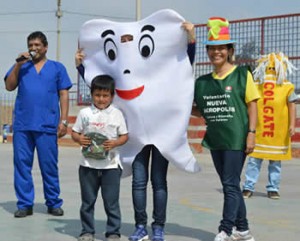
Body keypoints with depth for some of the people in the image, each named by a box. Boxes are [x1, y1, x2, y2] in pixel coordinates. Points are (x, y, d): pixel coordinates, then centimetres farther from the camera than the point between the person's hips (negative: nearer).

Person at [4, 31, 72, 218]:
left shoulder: (57, 68, 11)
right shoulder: (21, 66, 15)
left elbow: (64, 95, 6)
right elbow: (9, 86, 4)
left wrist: (63, 120, -2)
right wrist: (18, 65, -6)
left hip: (47, 126, -2)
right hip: (22, 125, 2)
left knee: (49, 166, 1)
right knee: (22, 164, 3)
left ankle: (54, 203, 11)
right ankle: (25, 204, 11)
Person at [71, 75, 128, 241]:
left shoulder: (116, 114, 0)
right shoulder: (85, 113, 2)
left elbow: (124, 136, 3)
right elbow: (75, 132, 8)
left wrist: (114, 143, -16)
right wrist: (79, 139, -14)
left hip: (111, 165, -1)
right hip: (88, 165, 2)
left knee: (111, 201, 4)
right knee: (87, 200, 10)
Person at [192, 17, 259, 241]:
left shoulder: (242, 74, -5)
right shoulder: (203, 81, 8)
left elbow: (252, 105, -5)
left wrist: (251, 133, -12)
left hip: (236, 138, -5)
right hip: (215, 140, 6)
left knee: (231, 185, -5)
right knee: (230, 185, 13)